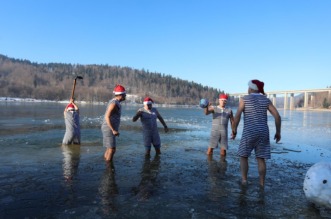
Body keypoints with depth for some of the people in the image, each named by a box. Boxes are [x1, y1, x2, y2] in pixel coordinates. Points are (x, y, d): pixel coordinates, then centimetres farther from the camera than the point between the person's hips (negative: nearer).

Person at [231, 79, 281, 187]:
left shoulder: (244, 99, -3)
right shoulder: (266, 100, 7)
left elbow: (237, 116, -11)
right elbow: (277, 116, -1)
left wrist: (234, 130, 0)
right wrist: (278, 132, 8)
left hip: (249, 132, -3)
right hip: (263, 132, 4)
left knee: (243, 156, 12)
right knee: (260, 158, 10)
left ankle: (244, 180, 5)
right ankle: (262, 184, 11)